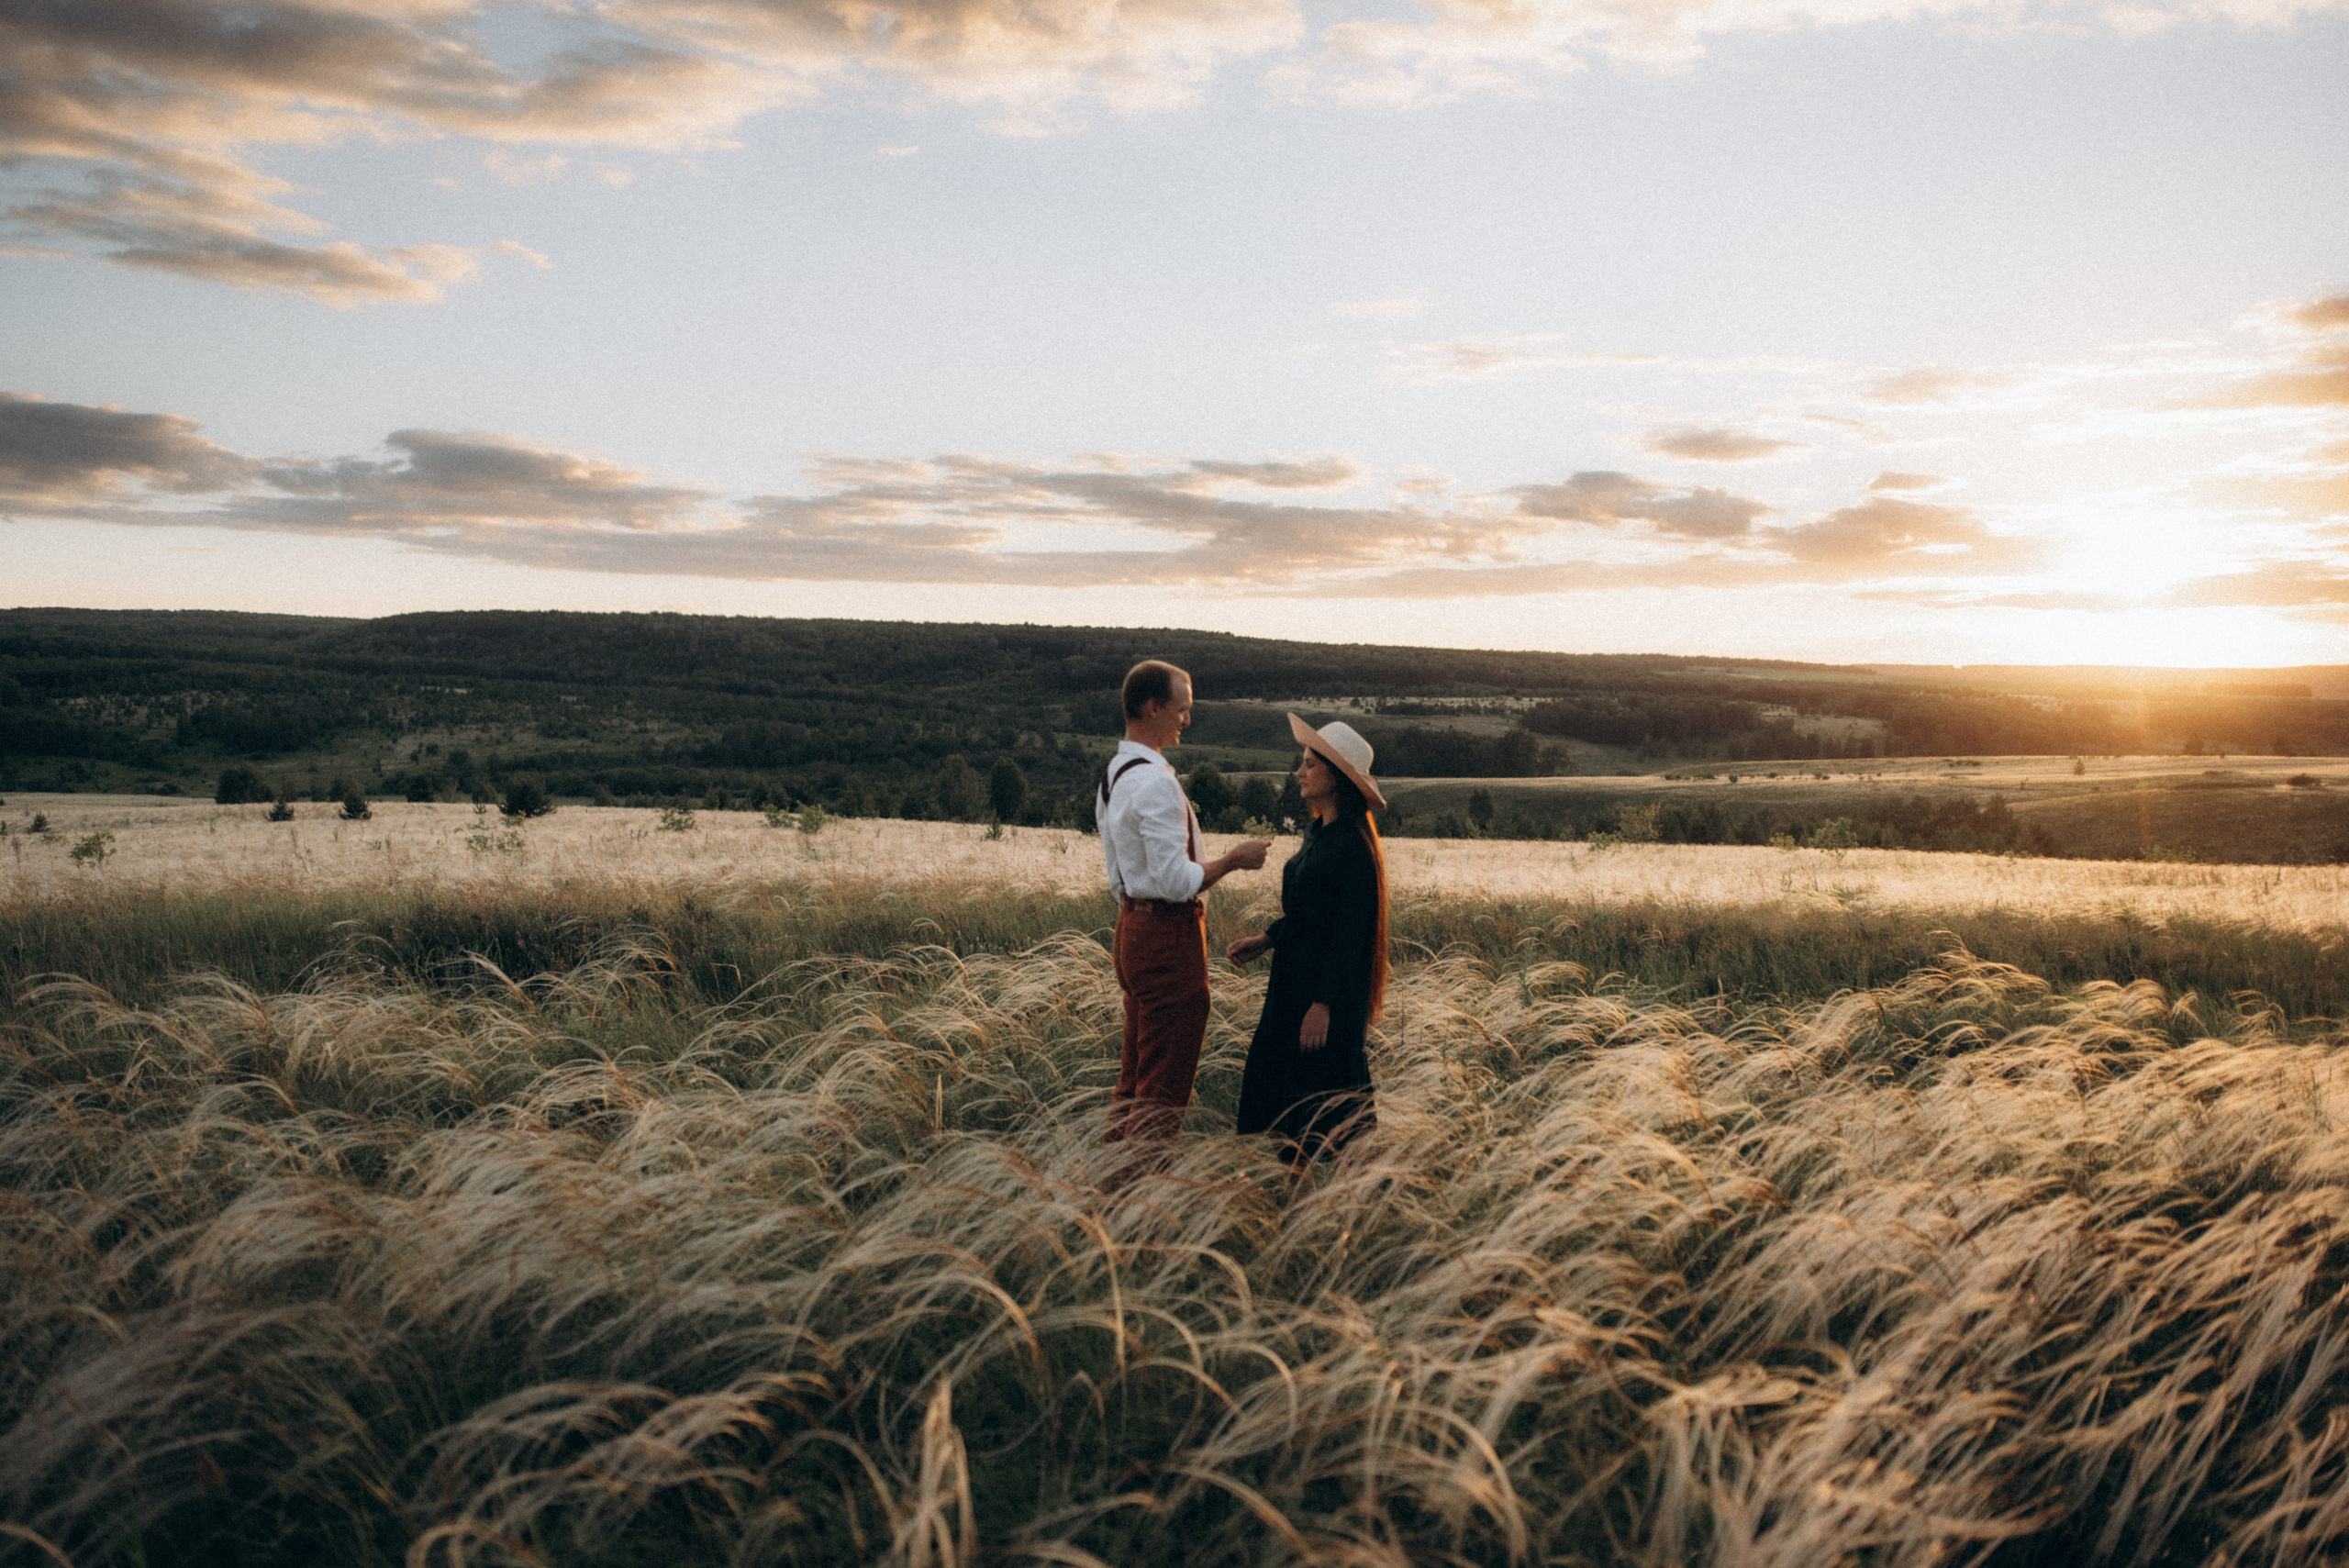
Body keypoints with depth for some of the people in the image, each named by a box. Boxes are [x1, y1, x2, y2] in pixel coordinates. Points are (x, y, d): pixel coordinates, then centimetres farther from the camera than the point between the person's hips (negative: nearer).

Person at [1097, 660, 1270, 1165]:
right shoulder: (1155, 782, -20)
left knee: (1137, 1066, 18)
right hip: (1168, 934, -10)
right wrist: (1233, 859, -11)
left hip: (1133, 926, 10)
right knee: (1165, 1077, -3)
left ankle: (1119, 1154, 26)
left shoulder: (1113, 775, 12)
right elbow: (1176, 879, -23)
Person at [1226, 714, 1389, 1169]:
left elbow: (1350, 931, -20)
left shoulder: (1352, 845, -18)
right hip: (1294, 980, 9)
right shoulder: (1317, 831, 10)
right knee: (1280, 1088, 13)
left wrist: (1324, 1003, -22)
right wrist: (1267, 939, 8)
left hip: (1331, 989, -9)